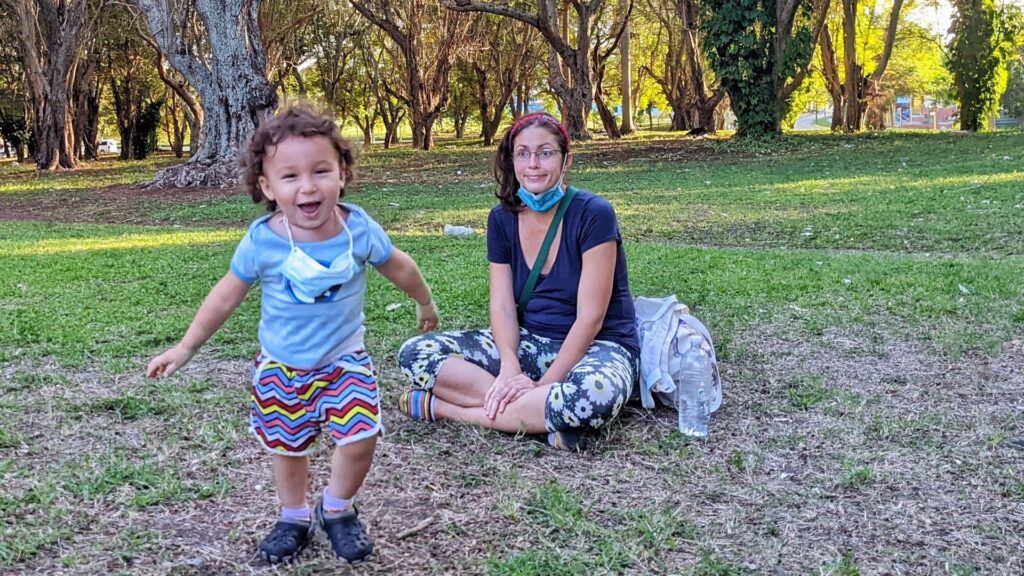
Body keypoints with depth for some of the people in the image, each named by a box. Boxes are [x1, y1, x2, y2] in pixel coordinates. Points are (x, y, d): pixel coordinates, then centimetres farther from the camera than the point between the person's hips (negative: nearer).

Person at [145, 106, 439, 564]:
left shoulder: (359, 229, -17)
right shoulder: (262, 242, -19)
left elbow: (399, 267, 3)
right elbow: (226, 295, -4)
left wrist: (425, 303, 19)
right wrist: (186, 347, -1)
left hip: (344, 360, 0)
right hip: (280, 367, 0)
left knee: (360, 439, -10)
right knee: (287, 446, 12)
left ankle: (337, 510, 19)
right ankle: (294, 518, 38)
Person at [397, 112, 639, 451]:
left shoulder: (592, 214, -15)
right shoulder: (503, 218, 1)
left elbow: (590, 318, -17)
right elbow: (502, 306, -4)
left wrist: (543, 384, -23)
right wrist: (510, 369, -24)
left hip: (597, 348, -5)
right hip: (531, 343, 5)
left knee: (595, 392, -43)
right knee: (416, 353, -13)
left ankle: (444, 407, -27)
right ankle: (539, 416, -24)